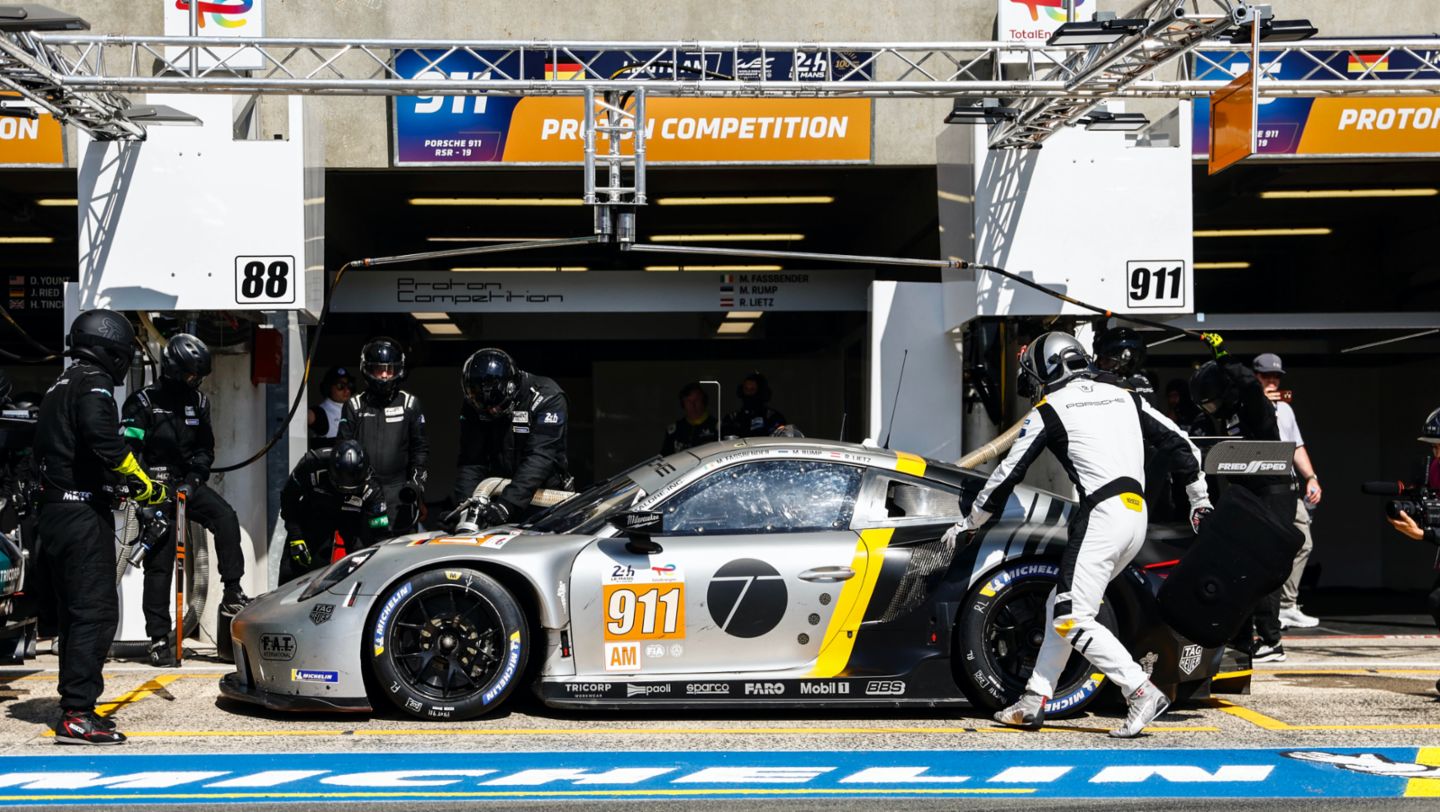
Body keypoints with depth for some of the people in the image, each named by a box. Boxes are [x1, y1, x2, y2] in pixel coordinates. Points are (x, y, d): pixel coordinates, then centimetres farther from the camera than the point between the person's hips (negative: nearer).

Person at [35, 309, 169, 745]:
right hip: (83, 515, -10)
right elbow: (102, 439, -28)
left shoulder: (60, 387, 21)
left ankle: (75, 707, 21)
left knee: (76, 612, 15)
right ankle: (77, 714, -13)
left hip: (55, 512, 10)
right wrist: (143, 485, -18)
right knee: (96, 611, -10)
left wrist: (115, 486, 24)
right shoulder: (93, 383, -10)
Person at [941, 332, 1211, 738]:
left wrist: (969, 523, 15)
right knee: (1061, 607, 15)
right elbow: (1179, 443, 19)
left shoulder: (1048, 411, 1)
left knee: (1073, 620, -8)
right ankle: (1033, 703, 14)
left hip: (1102, 516, -8)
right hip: (1137, 516, 8)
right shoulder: (1124, 397, 19)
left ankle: (1142, 693, -17)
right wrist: (1199, 498, 28)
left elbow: (1008, 473, 4)